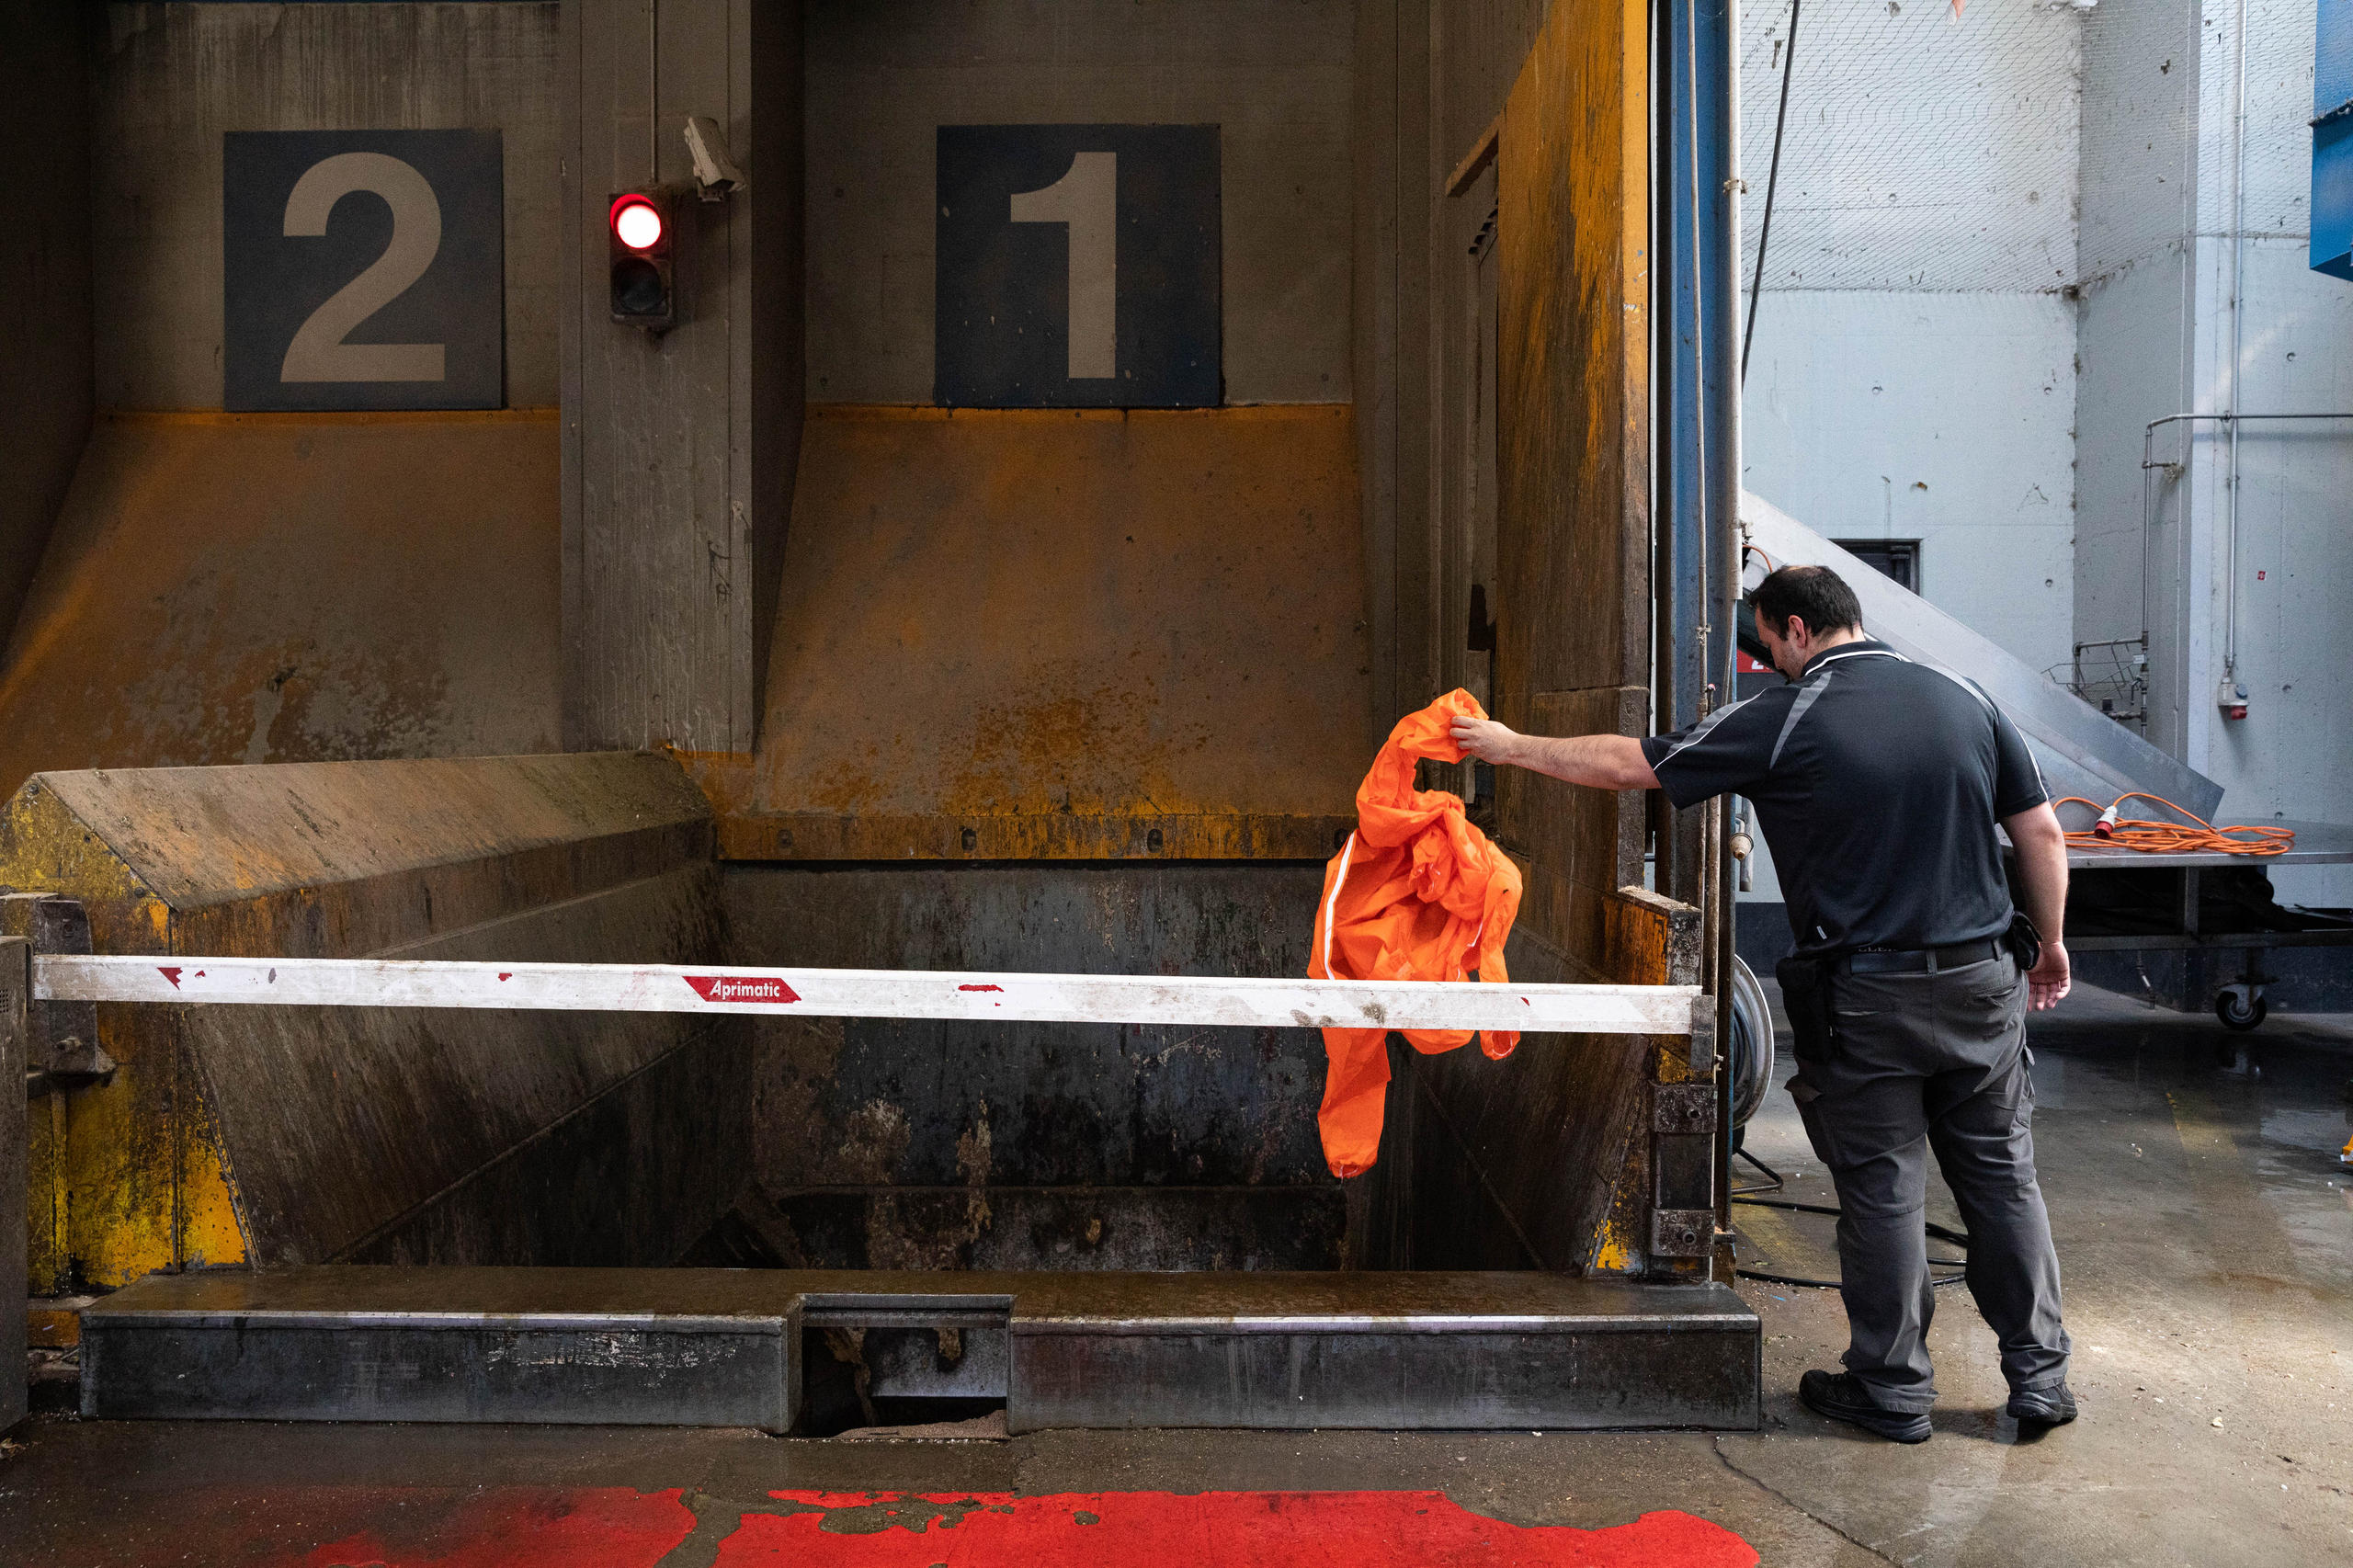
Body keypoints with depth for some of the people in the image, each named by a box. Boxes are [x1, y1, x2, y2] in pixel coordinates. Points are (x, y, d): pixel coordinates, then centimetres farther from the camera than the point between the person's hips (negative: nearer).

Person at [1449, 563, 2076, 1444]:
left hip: (1867, 998, -5)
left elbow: (1628, 765, -5)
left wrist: (1512, 746, 6)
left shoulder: (1784, 721, -9)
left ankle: (1892, 1388, 19)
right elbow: (2041, 832, 7)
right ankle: (2040, 1378, 24)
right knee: (2002, 1175, 15)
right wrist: (2050, 941, 20)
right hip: (1983, 979, 5)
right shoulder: (1964, 700, 5)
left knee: (1882, 1190, 6)